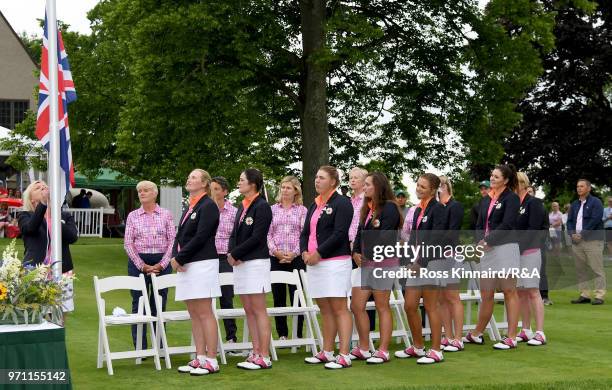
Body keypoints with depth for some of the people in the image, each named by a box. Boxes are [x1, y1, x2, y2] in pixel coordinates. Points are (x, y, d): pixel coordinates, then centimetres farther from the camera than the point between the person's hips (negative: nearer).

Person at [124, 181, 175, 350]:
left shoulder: (166, 215, 4)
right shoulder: (133, 216, 5)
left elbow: (172, 241, -1)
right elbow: (128, 243, 1)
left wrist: (162, 264, -10)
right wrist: (142, 266, -7)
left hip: (161, 262, 0)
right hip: (138, 262, 0)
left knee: (159, 304, 4)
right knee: (138, 304, 2)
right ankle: (140, 348, 7)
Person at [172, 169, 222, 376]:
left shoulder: (208, 206, -8)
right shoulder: (189, 208, 18)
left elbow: (200, 237, -16)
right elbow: (179, 236, 16)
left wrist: (180, 258, -12)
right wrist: (175, 257, -2)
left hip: (202, 263, -9)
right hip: (186, 266, 9)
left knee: (204, 313, -8)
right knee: (194, 314, 9)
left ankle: (211, 361, -5)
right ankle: (200, 358, 14)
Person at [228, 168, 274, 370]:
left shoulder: (262, 206, -10)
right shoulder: (242, 207, 15)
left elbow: (257, 237, -17)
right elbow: (234, 234, 13)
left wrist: (235, 254, -13)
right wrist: (231, 253, -5)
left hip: (256, 262, -8)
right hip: (240, 263, 8)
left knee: (259, 310, -6)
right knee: (249, 311, 9)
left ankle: (264, 357, -3)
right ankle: (256, 352, 15)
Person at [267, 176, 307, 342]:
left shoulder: (302, 210, 5)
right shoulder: (273, 210, 10)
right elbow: (267, 234, 6)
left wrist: (294, 253, -12)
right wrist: (275, 251, -8)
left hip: (296, 258, -2)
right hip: (276, 258, 2)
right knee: (278, 296, 4)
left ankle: (298, 334, 6)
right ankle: (282, 334, 12)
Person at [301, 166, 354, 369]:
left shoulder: (341, 203, -6)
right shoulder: (314, 205, 18)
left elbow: (339, 234, -15)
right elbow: (305, 232, 17)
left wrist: (318, 253, -16)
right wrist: (305, 251, -2)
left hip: (335, 261, -8)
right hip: (313, 262, 8)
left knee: (339, 308, -7)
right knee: (325, 309, 12)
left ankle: (344, 356, -7)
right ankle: (327, 352, 19)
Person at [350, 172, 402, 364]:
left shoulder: (389, 207, -9)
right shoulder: (367, 208, 16)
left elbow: (384, 237, -15)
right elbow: (360, 233, 13)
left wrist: (366, 253, -11)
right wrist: (356, 253, -2)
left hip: (384, 262, -8)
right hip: (365, 263, 8)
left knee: (382, 307, 0)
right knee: (356, 306, 5)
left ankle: (383, 351, 7)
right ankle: (363, 349, 17)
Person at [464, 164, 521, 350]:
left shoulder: (511, 198, -5)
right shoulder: (486, 200, 16)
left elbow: (507, 225, -14)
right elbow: (479, 225, 15)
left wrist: (487, 241, -12)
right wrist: (481, 240, -5)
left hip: (506, 248, -6)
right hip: (487, 250, 7)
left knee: (509, 292, -1)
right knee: (486, 294, 12)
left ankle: (511, 338, 2)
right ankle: (477, 334, 22)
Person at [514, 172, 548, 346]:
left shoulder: (534, 203, -6)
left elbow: (532, 230, -13)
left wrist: (517, 245, -16)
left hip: (529, 251, -7)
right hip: (515, 252, 7)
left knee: (532, 291, -8)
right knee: (520, 291, 8)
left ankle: (540, 333, -6)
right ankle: (526, 331, 16)